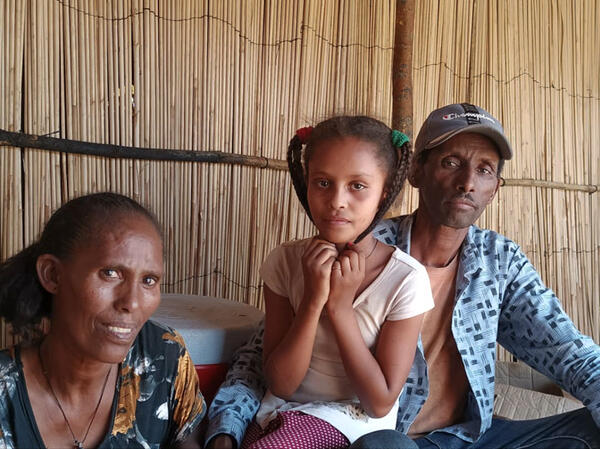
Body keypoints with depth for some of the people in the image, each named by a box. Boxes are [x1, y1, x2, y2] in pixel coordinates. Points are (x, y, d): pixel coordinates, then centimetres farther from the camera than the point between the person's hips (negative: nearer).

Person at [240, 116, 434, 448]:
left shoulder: (406, 280, -16)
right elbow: (280, 383, -8)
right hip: (282, 414, 3)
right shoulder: (286, 260, -7)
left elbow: (379, 403, -13)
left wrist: (340, 307, -20)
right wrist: (313, 301, -22)